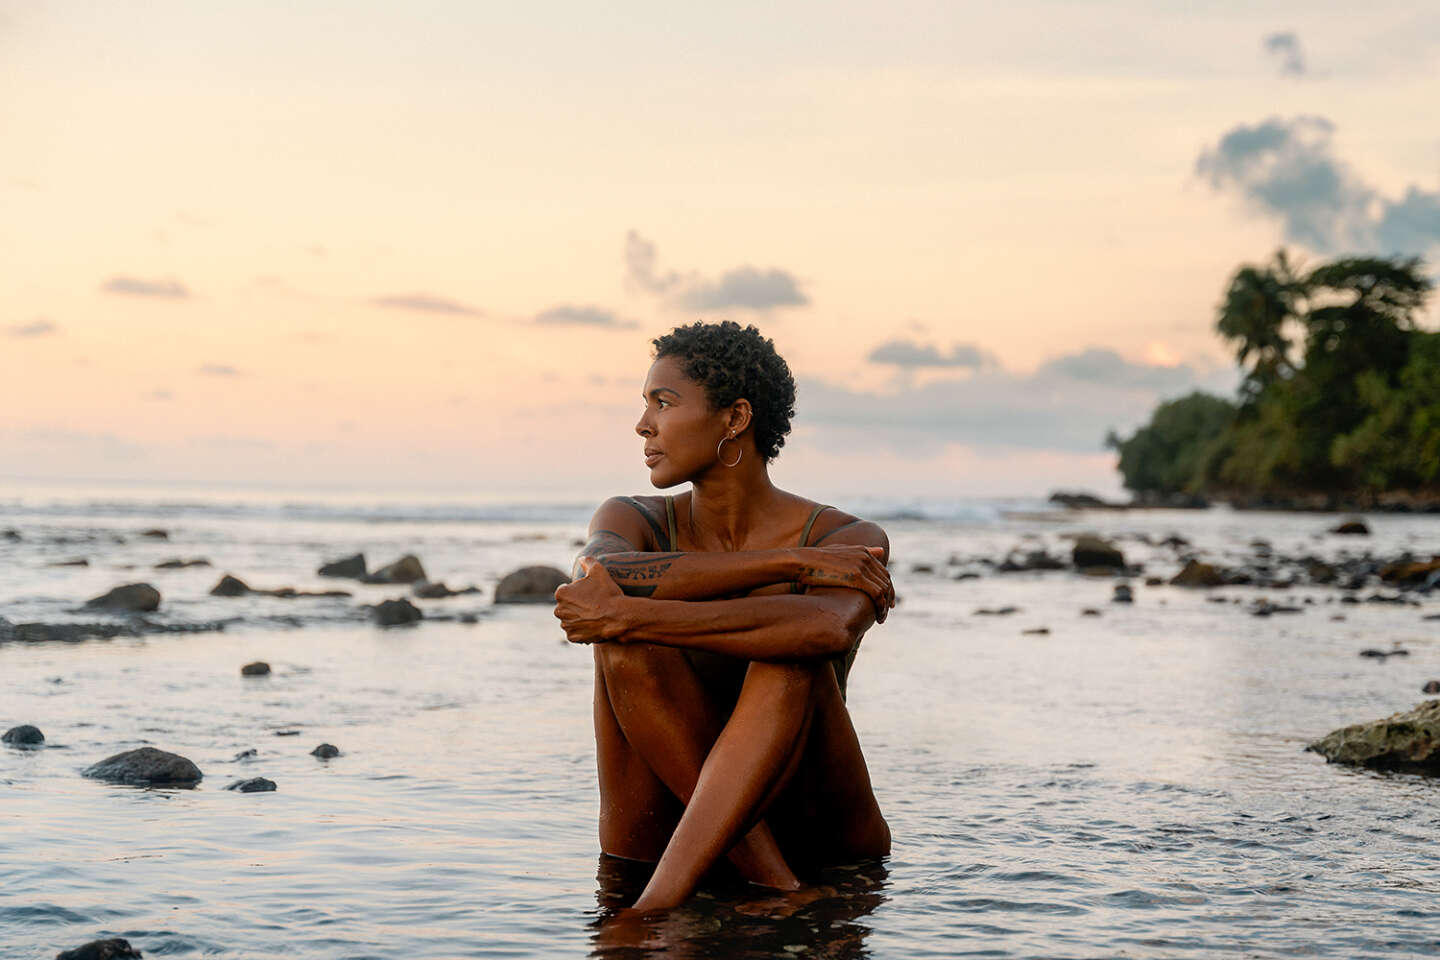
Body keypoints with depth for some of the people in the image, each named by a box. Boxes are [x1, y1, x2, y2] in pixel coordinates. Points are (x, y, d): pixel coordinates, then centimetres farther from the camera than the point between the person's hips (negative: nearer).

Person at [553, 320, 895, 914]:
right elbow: (601, 570, -22)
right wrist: (789, 563, -23)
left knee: (791, 649, -29)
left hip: (815, 837, -2)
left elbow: (829, 628, -32)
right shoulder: (634, 520, 5)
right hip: (662, 835, 3)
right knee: (628, 637, -21)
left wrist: (626, 614, -29)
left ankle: (667, 895, -40)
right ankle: (770, 883, -27)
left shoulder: (848, 541, -6)